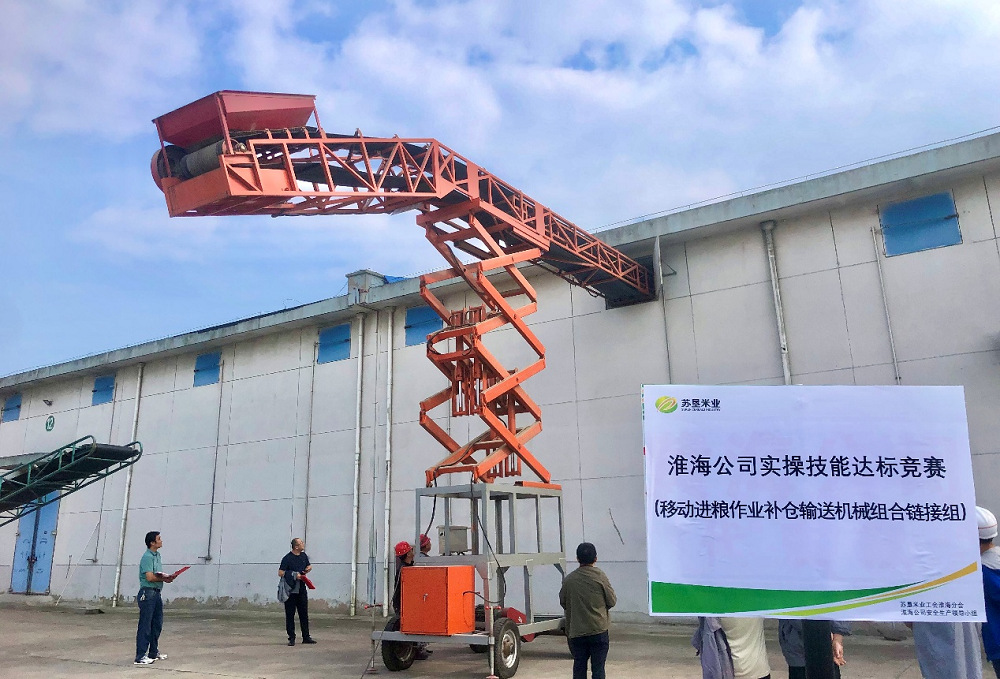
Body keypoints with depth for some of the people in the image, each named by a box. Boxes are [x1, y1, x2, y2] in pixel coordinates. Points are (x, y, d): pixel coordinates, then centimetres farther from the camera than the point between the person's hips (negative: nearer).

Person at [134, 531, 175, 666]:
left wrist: (166, 576, -2)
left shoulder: (158, 556, 15)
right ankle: (140, 657, 0)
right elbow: (150, 577, -22)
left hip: (156, 593, 10)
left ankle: (154, 652, 26)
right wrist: (164, 579, -11)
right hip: (147, 593, -10)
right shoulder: (147, 557, -15)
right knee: (145, 626, -5)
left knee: (157, 624, 15)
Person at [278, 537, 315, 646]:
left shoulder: (304, 555, 9)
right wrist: (294, 575, -19)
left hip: (301, 589, 6)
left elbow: (309, 566, 25)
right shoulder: (287, 558, -11)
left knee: (304, 614, 9)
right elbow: (280, 573, -13)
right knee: (290, 615, 2)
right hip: (290, 590, -6)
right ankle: (291, 638, 10)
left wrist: (309, 568, 1)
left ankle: (306, 637, 16)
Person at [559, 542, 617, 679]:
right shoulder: (599, 576, -8)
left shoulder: (568, 579, -1)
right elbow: (612, 601, -2)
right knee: (598, 668, 3)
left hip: (576, 632, 2)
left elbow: (563, 602, 10)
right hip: (598, 630, -2)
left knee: (579, 667, 12)